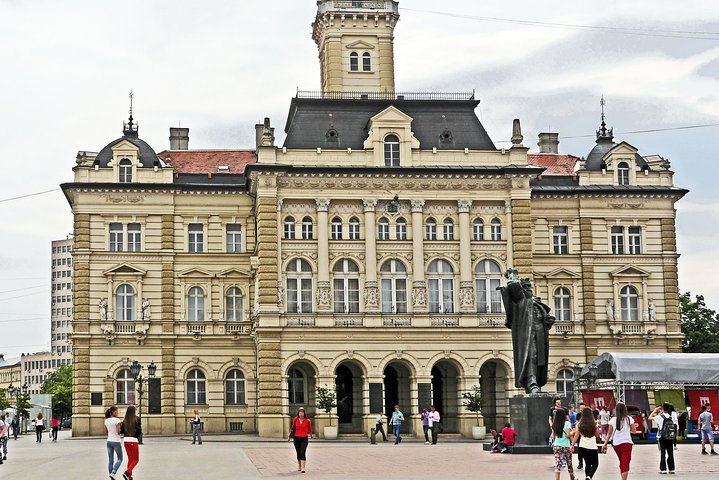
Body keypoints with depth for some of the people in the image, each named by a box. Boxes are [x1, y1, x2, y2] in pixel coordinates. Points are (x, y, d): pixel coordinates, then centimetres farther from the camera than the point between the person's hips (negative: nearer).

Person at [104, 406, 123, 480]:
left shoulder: (106, 421, 6)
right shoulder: (117, 420, -15)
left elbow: (106, 432, 12)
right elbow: (118, 432, -18)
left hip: (109, 441, 6)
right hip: (116, 441, -6)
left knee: (110, 460, 10)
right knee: (120, 459, 7)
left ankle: (110, 473, 8)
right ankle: (113, 473, -11)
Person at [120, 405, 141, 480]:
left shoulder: (124, 420, 5)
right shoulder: (136, 419, -10)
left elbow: (121, 431, 4)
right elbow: (139, 430, -16)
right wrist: (140, 433, 6)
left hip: (125, 440, 5)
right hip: (133, 440, -5)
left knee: (130, 459, 16)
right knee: (136, 460, 6)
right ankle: (127, 472, -13)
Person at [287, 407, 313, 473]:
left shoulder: (307, 421, -4)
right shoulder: (295, 420, 1)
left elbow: (310, 429, 11)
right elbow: (292, 428, 11)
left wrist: (311, 435, 5)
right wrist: (290, 437, 13)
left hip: (304, 438, -3)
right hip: (296, 438, 3)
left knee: (303, 453, -15)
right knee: (298, 453, 12)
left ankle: (303, 468, -17)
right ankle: (299, 466, 32)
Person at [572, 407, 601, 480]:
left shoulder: (579, 424, 0)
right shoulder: (594, 424, -4)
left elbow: (576, 436, -4)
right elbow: (597, 435, 7)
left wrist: (572, 444, -2)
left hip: (582, 446, 3)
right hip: (592, 446, -3)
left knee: (588, 464, 17)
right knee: (595, 464, 8)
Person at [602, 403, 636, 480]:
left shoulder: (613, 420, -1)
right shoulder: (629, 419, -4)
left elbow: (609, 434, 1)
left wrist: (605, 444, 6)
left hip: (616, 444, 3)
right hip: (627, 443, -3)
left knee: (621, 462, 21)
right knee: (625, 464, -6)